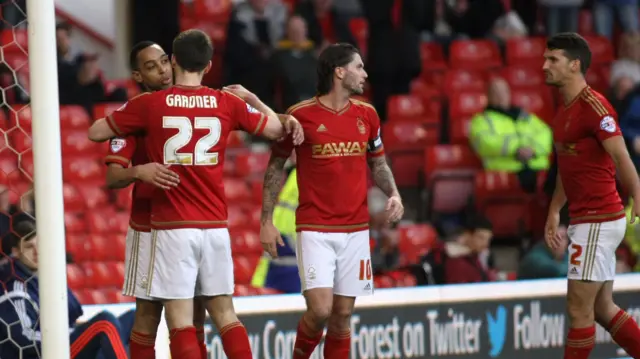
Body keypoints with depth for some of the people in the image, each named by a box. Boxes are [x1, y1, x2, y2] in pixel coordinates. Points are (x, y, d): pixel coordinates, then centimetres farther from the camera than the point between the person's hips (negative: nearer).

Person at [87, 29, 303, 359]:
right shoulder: (228, 103, 2)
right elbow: (276, 129, 16)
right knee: (224, 314, 13)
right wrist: (250, 97, 32)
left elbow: (95, 133, 7)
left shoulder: (149, 104, -4)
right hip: (215, 226, 3)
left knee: (180, 319, -3)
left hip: (172, 228, -3)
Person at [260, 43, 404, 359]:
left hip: (355, 230, 4)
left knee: (342, 316, 4)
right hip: (315, 230, -4)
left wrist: (393, 194, 0)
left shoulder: (366, 114, 6)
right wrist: (266, 221, -2)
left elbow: (378, 163, 20)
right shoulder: (301, 115, -7)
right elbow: (275, 166, 3)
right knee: (320, 310, -14)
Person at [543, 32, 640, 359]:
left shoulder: (593, 106, -15)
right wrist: (554, 211, 20)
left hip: (598, 219, -10)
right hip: (584, 219, 10)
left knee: (579, 309, -5)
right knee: (603, 309, 12)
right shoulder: (565, 111, 14)